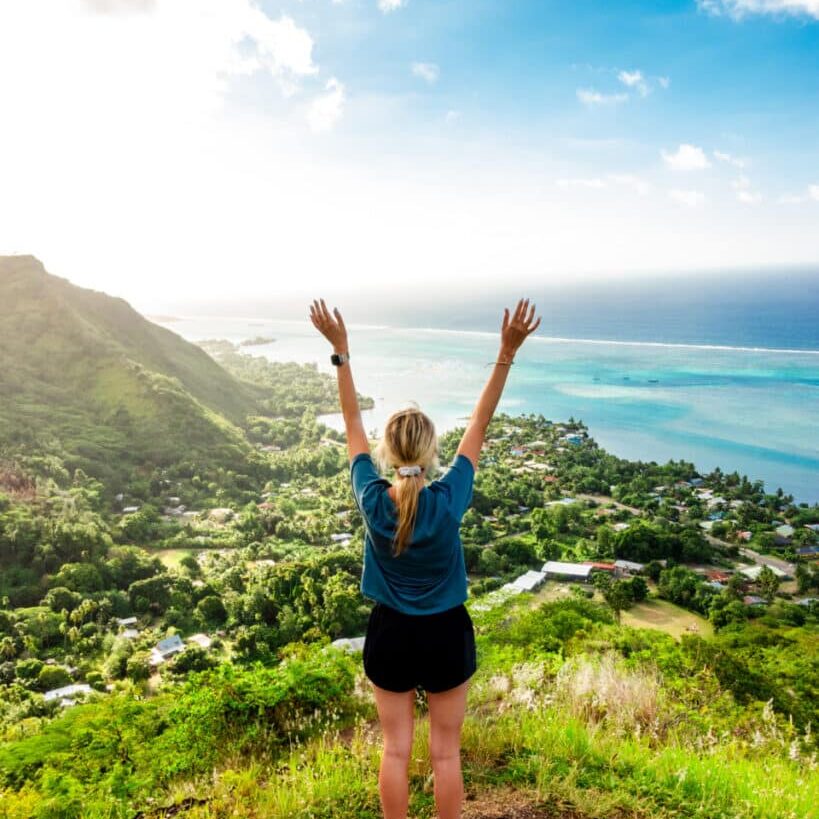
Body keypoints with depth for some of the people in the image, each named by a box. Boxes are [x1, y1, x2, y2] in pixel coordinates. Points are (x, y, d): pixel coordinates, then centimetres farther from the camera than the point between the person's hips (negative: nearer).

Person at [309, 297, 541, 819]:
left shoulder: (372, 500, -19)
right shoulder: (449, 501, -23)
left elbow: (353, 425, -10)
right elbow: (479, 425, -18)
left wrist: (341, 352, -7)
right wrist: (507, 354, -19)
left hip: (390, 633, 2)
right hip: (446, 633, -1)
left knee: (396, 750, 17)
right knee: (446, 752, 15)